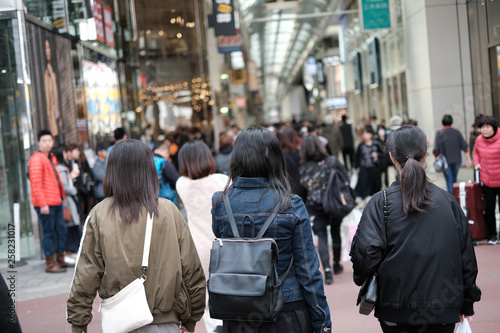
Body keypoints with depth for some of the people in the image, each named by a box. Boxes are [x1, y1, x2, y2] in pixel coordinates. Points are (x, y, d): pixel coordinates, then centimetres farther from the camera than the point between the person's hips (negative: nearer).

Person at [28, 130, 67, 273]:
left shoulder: (51, 157, 17)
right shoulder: (36, 159, -12)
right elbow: (36, 184, -17)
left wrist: (61, 197, 18)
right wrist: (43, 204, -20)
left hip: (56, 202, 9)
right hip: (45, 203, -9)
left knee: (61, 229, 14)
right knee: (48, 232, -3)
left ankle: (60, 258, 26)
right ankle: (50, 264, 5)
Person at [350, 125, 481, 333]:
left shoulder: (380, 202, -9)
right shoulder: (447, 201, 0)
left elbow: (365, 252, -18)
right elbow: (466, 255, 6)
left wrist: (361, 277, 4)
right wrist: (467, 303, 17)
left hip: (396, 307, -1)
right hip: (443, 309, 1)